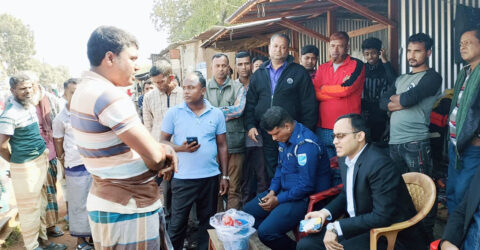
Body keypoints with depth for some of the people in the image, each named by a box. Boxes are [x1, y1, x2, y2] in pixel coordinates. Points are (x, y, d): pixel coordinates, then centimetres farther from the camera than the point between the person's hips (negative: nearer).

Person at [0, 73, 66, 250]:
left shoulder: (31, 107, 7)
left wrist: (43, 152, 13)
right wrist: (15, 162, -3)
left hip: (41, 161, 8)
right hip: (25, 167, -8)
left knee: (41, 205, 18)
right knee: (30, 209, 5)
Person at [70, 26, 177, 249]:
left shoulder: (86, 88, 8)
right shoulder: (108, 95, -25)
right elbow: (153, 155, -24)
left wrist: (163, 150, -5)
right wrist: (165, 151, 0)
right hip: (127, 210, -10)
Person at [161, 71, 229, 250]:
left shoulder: (217, 114, 3)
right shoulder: (173, 113, -1)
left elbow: (222, 146, 7)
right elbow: (163, 141, 2)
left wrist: (225, 176, 5)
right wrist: (181, 148, -17)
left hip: (211, 177, 2)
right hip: (182, 178, -1)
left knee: (208, 221, 14)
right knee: (177, 223, 6)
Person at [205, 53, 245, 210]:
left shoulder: (238, 87, 8)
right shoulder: (205, 88, 10)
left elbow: (239, 109, -7)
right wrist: (228, 112, -8)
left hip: (234, 143, 0)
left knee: (234, 187, 3)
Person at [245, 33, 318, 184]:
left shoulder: (299, 72, 2)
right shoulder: (258, 74, 13)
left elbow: (309, 104, -2)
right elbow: (250, 103, 14)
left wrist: (305, 130, -9)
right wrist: (250, 125, 1)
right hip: (266, 135, 4)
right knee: (271, 174, 12)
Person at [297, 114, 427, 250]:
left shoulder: (379, 164, -24)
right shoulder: (346, 158, 2)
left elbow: (382, 217, -25)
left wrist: (337, 227, -23)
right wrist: (325, 212, -1)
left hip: (391, 236, -8)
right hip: (359, 224, 8)